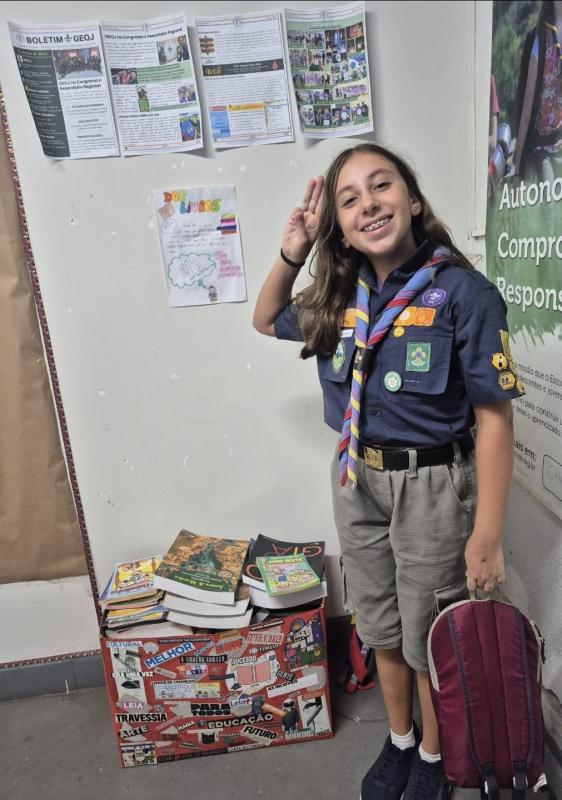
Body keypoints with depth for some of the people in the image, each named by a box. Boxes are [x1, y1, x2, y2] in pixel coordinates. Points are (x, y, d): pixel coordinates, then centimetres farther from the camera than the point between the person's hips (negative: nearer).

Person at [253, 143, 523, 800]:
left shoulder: (463, 293, -17)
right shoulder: (339, 296, -2)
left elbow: (494, 420, -15)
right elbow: (266, 321, 16)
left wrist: (487, 536, -14)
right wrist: (291, 252, -2)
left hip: (431, 487, -4)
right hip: (356, 481, 5)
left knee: (429, 638, 17)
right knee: (381, 630, 23)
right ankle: (398, 740, 50)